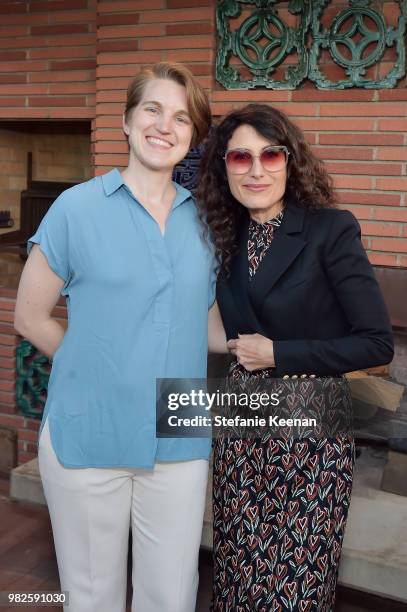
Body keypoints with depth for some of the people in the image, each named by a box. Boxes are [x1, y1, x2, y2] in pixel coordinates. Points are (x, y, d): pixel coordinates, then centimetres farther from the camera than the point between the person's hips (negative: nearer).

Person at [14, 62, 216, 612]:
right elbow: (30, 317, 1)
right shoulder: (77, 207, -4)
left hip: (178, 440, 3)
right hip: (87, 437, -2)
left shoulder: (203, 218, 5)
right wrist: (96, 367, 1)